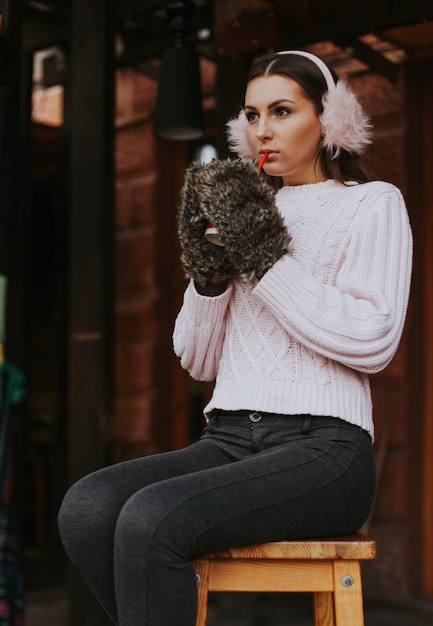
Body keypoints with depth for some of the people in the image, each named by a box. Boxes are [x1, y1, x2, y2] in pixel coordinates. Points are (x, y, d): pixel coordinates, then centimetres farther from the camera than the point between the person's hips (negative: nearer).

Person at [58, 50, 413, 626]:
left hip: (322, 447, -5)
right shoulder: (248, 210, 22)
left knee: (151, 518, -32)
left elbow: (374, 341, -10)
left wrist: (266, 257, -9)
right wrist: (208, 270, 0)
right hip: (228, 441, 5)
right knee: (86, 507, -25)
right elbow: (199, 361, 17)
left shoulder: (372, 203, 7)